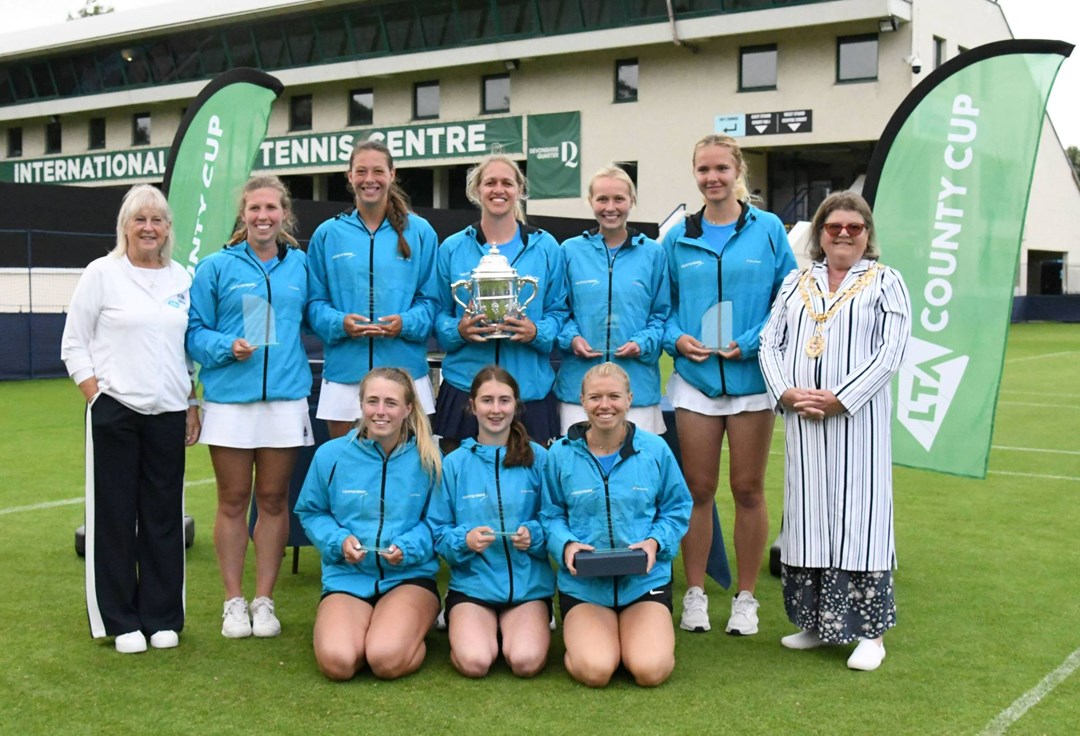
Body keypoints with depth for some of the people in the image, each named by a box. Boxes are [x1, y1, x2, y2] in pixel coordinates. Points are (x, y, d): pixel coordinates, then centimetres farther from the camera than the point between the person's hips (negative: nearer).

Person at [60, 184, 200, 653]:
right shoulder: (102, 273, -1)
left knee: (164, 515, 7)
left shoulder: (181, 278, 10)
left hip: (168, 413, 3)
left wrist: (193, 405, 10)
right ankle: (120, 621, 14)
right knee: (114, 515, 3)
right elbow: (73, 345, 0)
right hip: (115, 411, -3)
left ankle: (162, 617, 19)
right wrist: (96, 398, -8)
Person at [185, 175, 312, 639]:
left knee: (273, 500, 7)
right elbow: (195, 333, 2)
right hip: (230, 398, -2)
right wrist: (228, 347, -14)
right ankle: (233, 602, 16)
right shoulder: (217, 267, 3)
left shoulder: (300, 265, 10)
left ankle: (264, 600, 17)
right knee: (233, 501, 5)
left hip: (286, 397, 2)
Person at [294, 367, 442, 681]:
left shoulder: (428, 459, -2)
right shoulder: (331, 454, 0)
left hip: (410, 576, -1)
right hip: (346, 577, 1)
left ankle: (412, 628, 8)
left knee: (388, 660, -29)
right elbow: (310, 512, 10)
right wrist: (338, 541, -8)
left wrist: (408, 548, -16)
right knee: (337, 662, -27)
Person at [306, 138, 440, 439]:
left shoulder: (419, 231, 5)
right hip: (344, 370, 1)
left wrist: (406, 323, -15)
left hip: (405, 368, -1)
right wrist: (339, 323, -13)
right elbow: (315, 302, 7)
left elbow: (431, 298, 5)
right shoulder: (327, 234, 8)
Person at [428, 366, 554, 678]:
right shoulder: (454, 464, 4)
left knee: (525, 662, -25)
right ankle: (463, 628, 10)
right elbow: (437, 530, 4)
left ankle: (527, 628, 9)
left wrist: (534, 535, -15)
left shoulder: (538, 458, 2)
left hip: (529, 584, 0)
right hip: (472, 583, 0)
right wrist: (464, 540, -16)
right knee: (474, 662, -24)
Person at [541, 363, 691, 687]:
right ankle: (579, 635, 14)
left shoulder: (655, 449, 0)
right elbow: (551, 514, 7)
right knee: (594, 671, -22)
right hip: (582, 583, 0)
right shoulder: (561, 454, -1)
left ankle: (642, 636, 17)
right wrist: (566, 544, -13)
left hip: (646, 579, 1)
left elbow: (677, 509, 7)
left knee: (650, 670, -19)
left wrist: (655, 542, -11)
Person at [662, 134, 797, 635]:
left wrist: (749, 343, -11)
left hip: (751, 376, -1)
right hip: (694, 377, 2)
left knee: (748, 489, 5)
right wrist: (676, 338, -7)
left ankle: (746, 598, 18)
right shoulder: (679, 237, 8)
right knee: (698, 488, 5)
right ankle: (695, 594, 18)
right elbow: (663, 303, 13)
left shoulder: (768, 230, 1)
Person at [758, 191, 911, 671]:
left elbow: (891, 351, -6)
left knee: (859, 513, -3)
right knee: (807, 514, 7)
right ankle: (815, 620, 18)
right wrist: (786, 393, -8)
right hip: (801, 419, 4)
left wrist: (839, 399, -14)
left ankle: (869, 630, 4)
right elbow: (770, 343, 10)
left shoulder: (886, 282, 4)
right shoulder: (795, 284, 16)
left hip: (857, 417, -4)